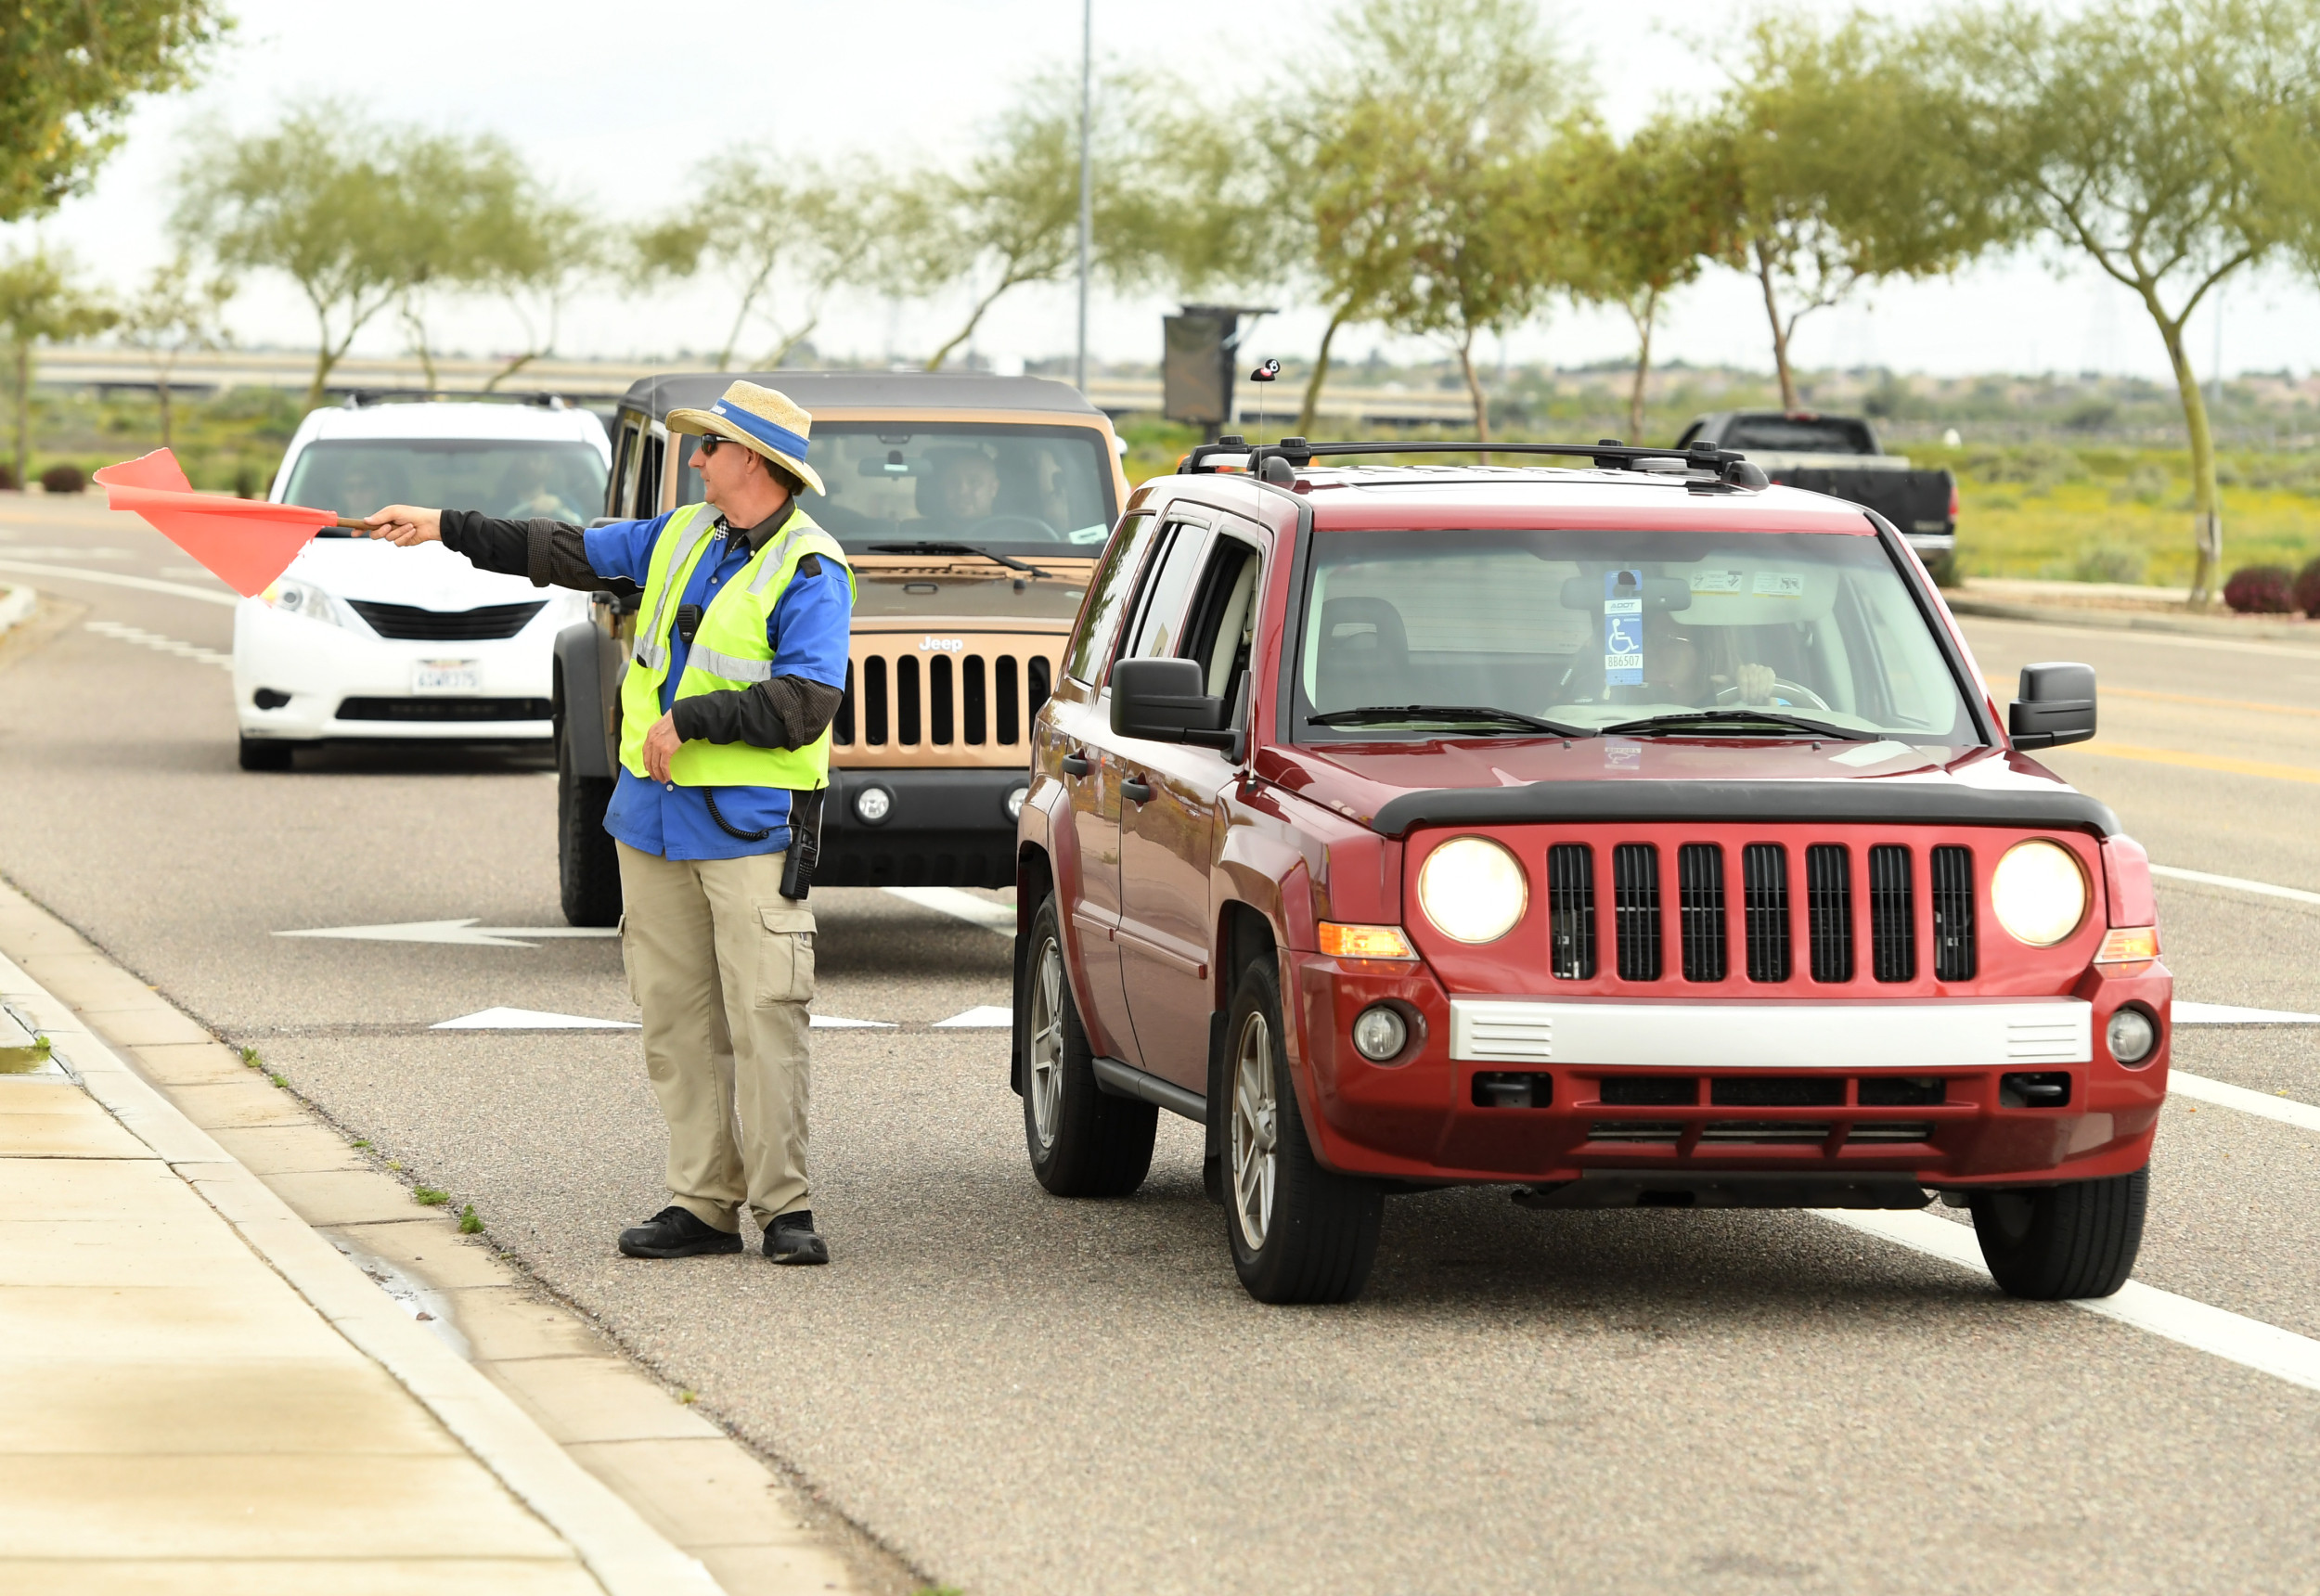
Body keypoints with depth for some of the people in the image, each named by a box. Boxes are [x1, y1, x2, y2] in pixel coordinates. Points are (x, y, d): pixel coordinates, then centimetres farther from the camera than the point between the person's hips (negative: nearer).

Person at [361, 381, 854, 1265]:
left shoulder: (808, 571, -9)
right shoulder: (684, 536, 15)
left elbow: (804, 702, -18)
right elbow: (570, 553, 23)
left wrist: (690, 719, -16)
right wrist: (447, 529, 23)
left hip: (749, 828, -7)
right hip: (654, 819, 7)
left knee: (763, 1015, -10)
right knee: (675, 1017, 5)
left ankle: (783, 1205, -6)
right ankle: (703, 1203, 7)